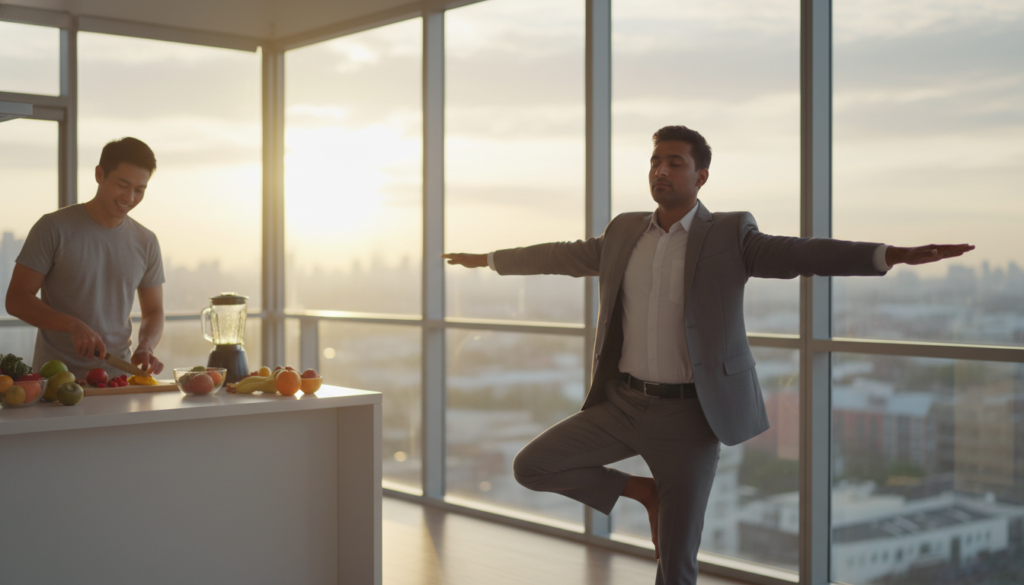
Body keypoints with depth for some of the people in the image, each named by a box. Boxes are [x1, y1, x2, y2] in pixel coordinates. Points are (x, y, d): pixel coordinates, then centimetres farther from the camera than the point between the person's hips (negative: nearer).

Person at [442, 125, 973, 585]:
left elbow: (805, 254, -20)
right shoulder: (625, 232, 8)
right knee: (530, 468, -6)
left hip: (688, 416, -4)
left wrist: (894, 254, -36)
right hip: (622, 403, 5)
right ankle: (645, 492, 13)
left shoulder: (730, 236, -7)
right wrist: (487, 259, 30)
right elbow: (562, 256, 21)